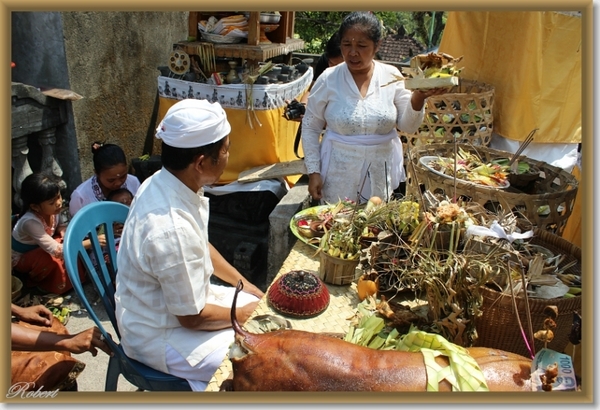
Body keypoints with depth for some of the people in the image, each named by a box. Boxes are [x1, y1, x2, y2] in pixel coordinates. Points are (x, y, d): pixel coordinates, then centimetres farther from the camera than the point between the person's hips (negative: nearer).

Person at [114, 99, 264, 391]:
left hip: (181, 297, 9)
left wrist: (243, 283, 8)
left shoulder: (164, 182, -9)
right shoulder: (171, 228, -36)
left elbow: (201, 246, 8)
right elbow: (192, 317, -24)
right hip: (160, 337, -8)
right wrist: (245, 314, -8)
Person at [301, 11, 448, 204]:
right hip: (338, 174, -1)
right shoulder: (328, 79, -8)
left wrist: (418, 97, -19)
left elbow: (408, 126, -1)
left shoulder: (391, 76, -4)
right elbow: (310, 127, -1)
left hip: (381, 176, 2)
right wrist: (313, 171, -5)